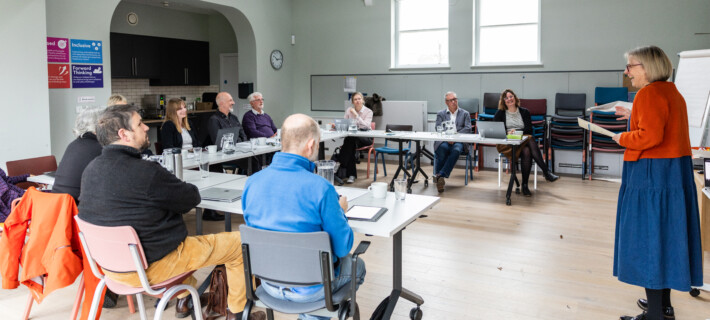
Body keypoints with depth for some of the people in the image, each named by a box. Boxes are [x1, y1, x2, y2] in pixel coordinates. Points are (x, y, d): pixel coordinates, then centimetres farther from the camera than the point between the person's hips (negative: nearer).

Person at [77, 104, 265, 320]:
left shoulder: (91, 170, -1)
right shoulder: (146, 172, -27)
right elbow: (192, 197, -14)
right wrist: (184, 189, 8)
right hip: (152, 267, -9)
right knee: (239, 243, 2)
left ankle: (183, 301, 41)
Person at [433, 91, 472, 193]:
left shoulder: (465, 114, 20)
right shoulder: (441, 114, 20)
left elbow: (468, 128, 5)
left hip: (459, 141, 0)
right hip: (443, 140, 0)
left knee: (456, 150, -36)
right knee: (443, 148, -36)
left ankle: (441, 176, -44)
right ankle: (439, 178, -34)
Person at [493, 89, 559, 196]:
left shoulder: (524, 112, 19)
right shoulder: (500, 113, 16)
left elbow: (529, 129, 6)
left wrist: (517, 131, -13)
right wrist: (507, 133, -14)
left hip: (523, 141, 2)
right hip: (506, 144, -2)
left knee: (527, 151, -38)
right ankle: (546, 172, -36)